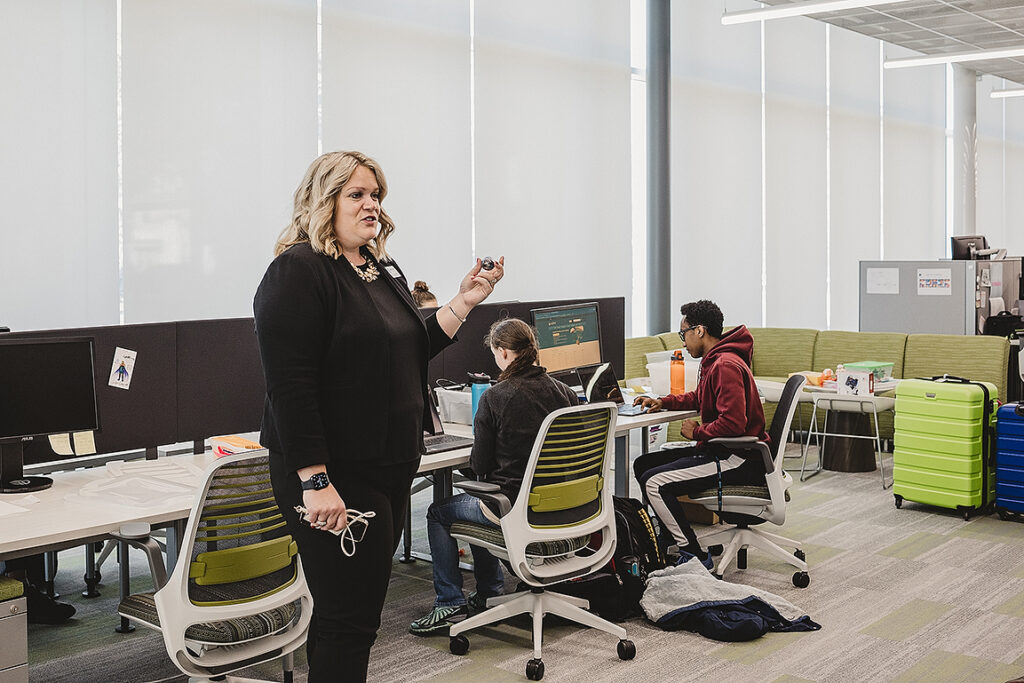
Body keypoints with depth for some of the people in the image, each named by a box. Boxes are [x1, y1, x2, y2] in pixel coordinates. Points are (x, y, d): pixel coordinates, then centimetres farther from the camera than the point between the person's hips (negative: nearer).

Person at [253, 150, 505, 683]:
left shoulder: (383, 270, 14)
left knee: (359, 605, 17)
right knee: (348, 620, -3)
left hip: (390, 467, 9)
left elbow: (410, 354, 20)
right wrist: (315, 482, -25)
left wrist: (462, 303, 6)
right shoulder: (298, 272, -13)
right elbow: (289, 387, -20)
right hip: (336, 478, -9)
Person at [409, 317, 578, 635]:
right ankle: (491, 590, 37)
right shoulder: (564, 392, -1)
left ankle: (450, 602, 15)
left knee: (439, 512, 18)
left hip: (514, 506, -7)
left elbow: (479, 466, -11)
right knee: (477, 502, 33)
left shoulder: (495, 397, -17)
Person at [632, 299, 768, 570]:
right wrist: (663, 402, 16)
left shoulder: (726, 365, -21)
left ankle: (696, 557, -12)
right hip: (722, 450, 11)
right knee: (643, 464, 11)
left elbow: (733, 423, -29)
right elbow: (699, 398, 31)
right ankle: (670, 539, 16)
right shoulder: (714, 360, 14)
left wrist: (697, 432, -13)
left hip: (740, 459, -11)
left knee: (654, 482, -20)